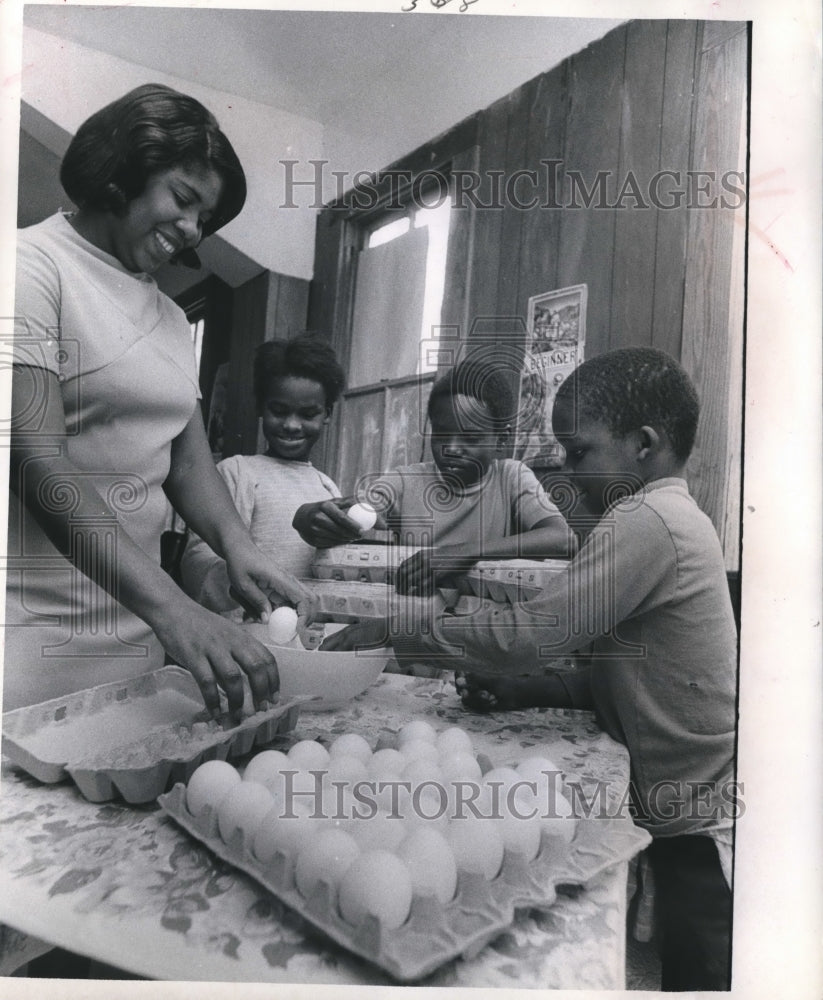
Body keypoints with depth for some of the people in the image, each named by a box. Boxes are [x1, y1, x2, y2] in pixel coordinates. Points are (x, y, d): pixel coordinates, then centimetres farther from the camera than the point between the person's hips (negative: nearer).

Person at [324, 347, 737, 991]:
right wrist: (528, 687, 1)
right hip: (691, 815, 9)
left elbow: (533, 632, -28)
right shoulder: (675, 517, 10)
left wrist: (398, 627, -19)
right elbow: (620, 669, 13)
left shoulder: (645, 521, -22)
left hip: (703, 828, -9)